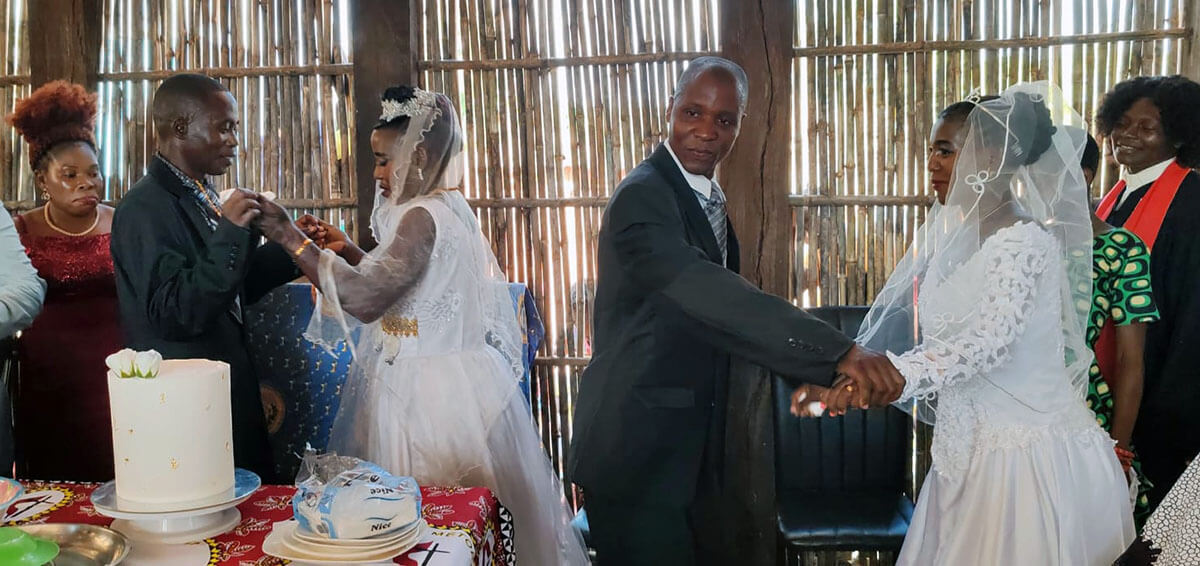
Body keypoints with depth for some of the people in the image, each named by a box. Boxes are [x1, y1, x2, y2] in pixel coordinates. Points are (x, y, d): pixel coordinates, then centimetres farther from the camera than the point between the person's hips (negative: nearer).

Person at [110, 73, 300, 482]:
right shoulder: (145, 208, -16)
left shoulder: (201, 196, 10)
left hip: (230, 395, 9)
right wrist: (229, 234, -26)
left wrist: (289, 248, 5)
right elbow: (174, 315, -23)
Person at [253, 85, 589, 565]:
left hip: (429, 393, -10)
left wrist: (293, 240, -22)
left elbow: (366, 299, -28)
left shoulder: (424, 217, -17)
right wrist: (349, 251, 11)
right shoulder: (445, 208, 13)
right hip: (450, 380, 10)